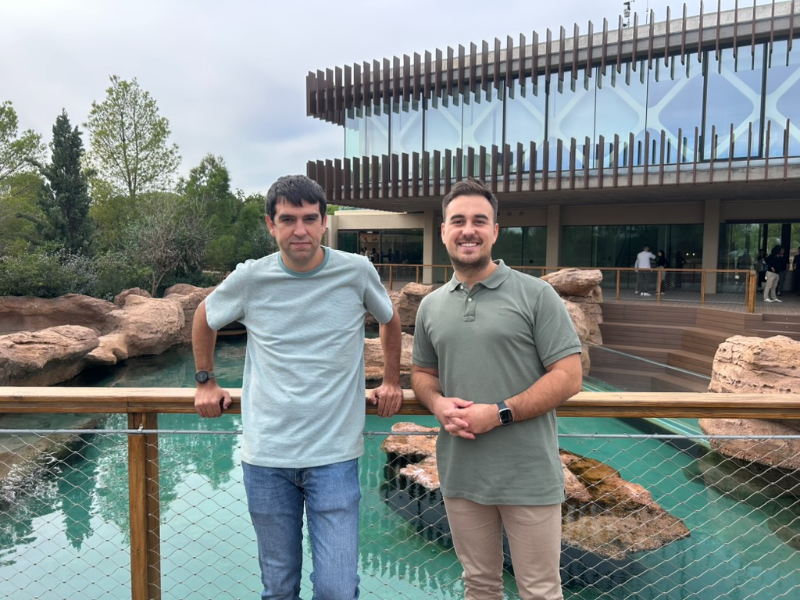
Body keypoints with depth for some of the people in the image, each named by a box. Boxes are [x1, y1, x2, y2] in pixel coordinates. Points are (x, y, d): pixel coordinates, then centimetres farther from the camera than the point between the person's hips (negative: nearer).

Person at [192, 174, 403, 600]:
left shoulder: (356, 271, -5)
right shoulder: (250, 278, -4)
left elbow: (389, 320, 15)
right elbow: (205, 318, 16)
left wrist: (391, 382, 15)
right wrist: (205, 382, 17)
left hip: (335, 457, -1)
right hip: (265, 458, 1)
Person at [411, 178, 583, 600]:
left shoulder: (535, 295, -7)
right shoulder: (431, 305, 7)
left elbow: (568, 377, -9)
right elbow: (422, 372, 16)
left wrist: (498, 413, -18)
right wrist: (438, 404, -7)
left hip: (529, 476, -3)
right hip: (460, 474, 4)